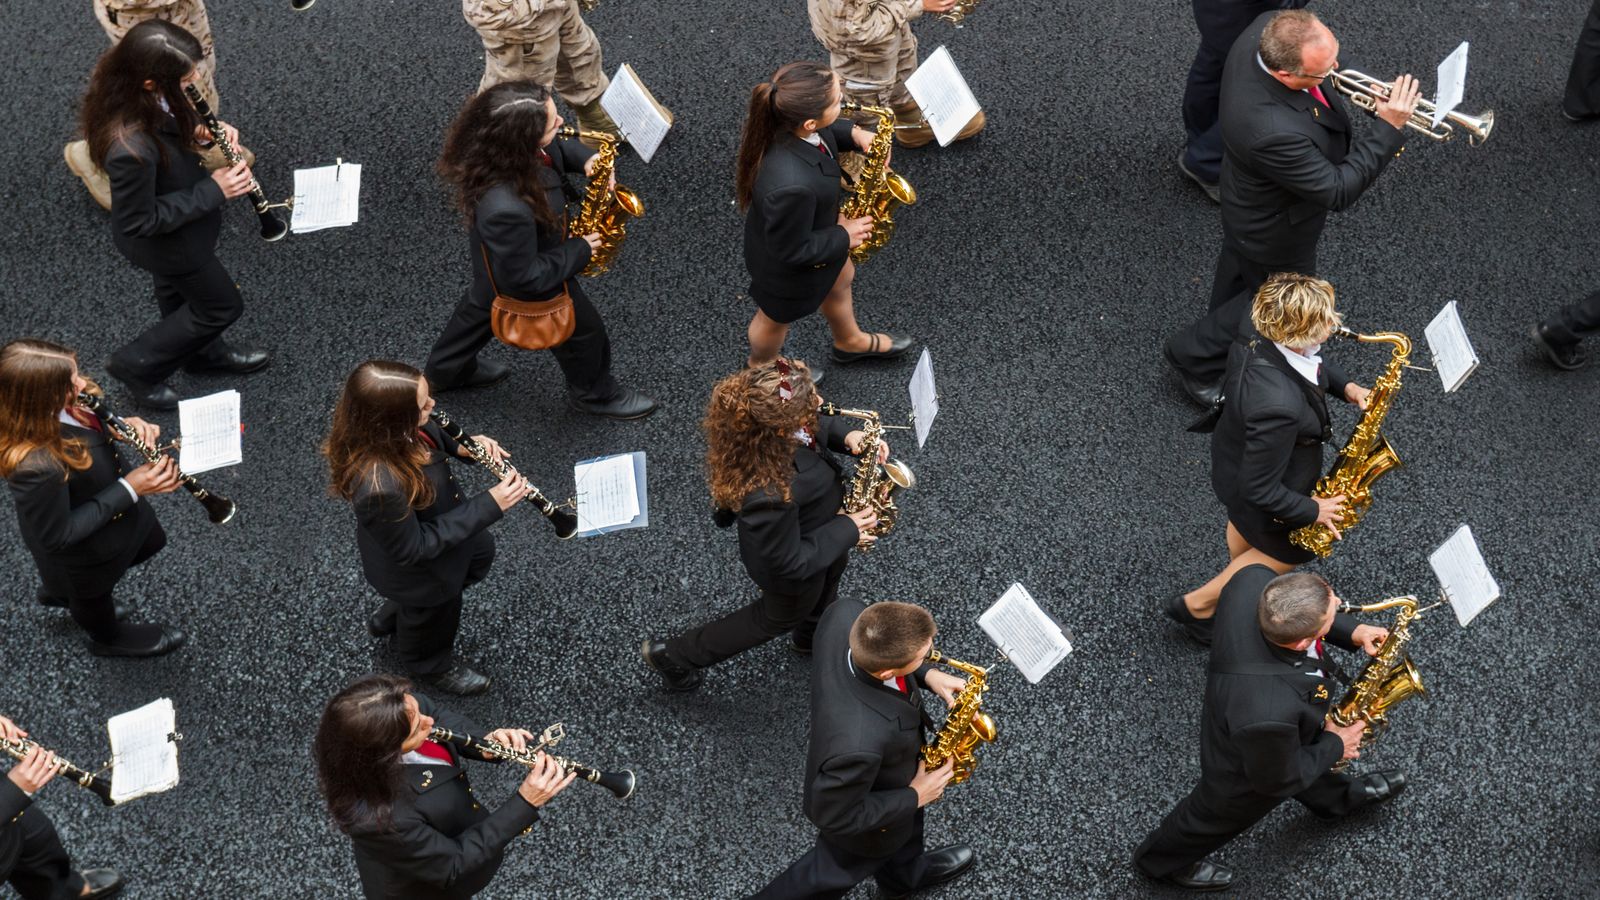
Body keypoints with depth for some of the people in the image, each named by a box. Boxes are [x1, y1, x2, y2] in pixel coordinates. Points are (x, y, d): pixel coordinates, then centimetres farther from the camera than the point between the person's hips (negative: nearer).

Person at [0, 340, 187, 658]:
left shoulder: (51, 405, -26)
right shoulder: (36, 466, -46)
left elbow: (96, 417, -2)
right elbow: (58, 536, -31)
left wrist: (125, 425, -23)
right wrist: (129, 490, -31)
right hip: (85, 549, -6)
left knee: (143, 544, 35)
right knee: (94, 592, 28)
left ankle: (59, 592, 59)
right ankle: (107, 637, 63)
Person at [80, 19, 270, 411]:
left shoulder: (122, 81, -24)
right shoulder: (130, 149, -46)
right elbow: (140, 222, -29)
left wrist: (200, 130, -17)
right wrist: (212, 191, -25)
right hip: (165, 238, -7)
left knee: (178, 290, 33)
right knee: (223, 304, 18)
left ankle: (204, 352, 62)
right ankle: (138, 365, 37)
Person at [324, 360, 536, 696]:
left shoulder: (394, 428, -27)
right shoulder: (379, 486, -48)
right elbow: (414, 549, -31)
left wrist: (461, 446, -20)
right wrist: (489, 506, -32)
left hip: (437, 523, 7)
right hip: (417, 569, -7)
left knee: (480, 554, 34)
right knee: (435, 616, 26)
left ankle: (391, 617, 55)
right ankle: (433, 665, 63)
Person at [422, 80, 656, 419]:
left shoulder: (488, 141, -27)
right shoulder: (506, 210, -50)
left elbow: (551, 151, -2)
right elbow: (524, 279, -33)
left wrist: (583, 158, -20)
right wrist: (579, 251, -22)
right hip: (531, 287, -7)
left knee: (480, 308, 35)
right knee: (584, 331, 22)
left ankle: (445, 371, 62)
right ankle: (595, 394, 53)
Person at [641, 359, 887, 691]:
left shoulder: (768, 418, -30)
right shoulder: (769, 495, -50)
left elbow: (816, 427, -5)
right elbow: (790, 563, -32)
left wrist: (846, 436, -23)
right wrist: (846, 530, -23)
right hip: (795, 575, -6)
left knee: (830, 578, 36)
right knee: (778, 619, 26)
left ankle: (814, 638, 70)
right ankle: (674, 655, 43)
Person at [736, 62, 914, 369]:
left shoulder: (778, 114, -29)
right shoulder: (791, 187, -50)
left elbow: (822, 132, -1)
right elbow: (791, 251, -31)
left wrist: (853, 133, -17)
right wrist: (844, 237, -17)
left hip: (810, 223, 7)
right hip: (788, 266, -7)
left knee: (840, 279, 34)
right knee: (777, 319, 27)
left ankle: (849, 342, 67)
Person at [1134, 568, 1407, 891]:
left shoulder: (1254, 582, -38)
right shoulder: (1269, 716, -51)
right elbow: (1276, 780, -27)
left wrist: (1351, 632, -18)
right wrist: (1334, 745, -12)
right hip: (1244, 780, -6)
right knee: (1214, 818, 28)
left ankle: (1337, 798, 71)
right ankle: (1162, 860, 59)